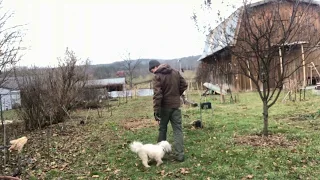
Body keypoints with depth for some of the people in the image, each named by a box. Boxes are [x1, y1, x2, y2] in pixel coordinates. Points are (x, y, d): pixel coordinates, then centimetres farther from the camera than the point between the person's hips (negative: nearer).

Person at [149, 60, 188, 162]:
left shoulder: (157, 77, -13)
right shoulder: (175, 72, 5)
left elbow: (157, 95, -19)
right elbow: (184, 85, 10)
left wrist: (156, 111, -18)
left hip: (164, 107, -3)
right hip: (176, 105, 4)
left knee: (162, 129, 14)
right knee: (178, 130, 4)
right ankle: (180, 154, 2)